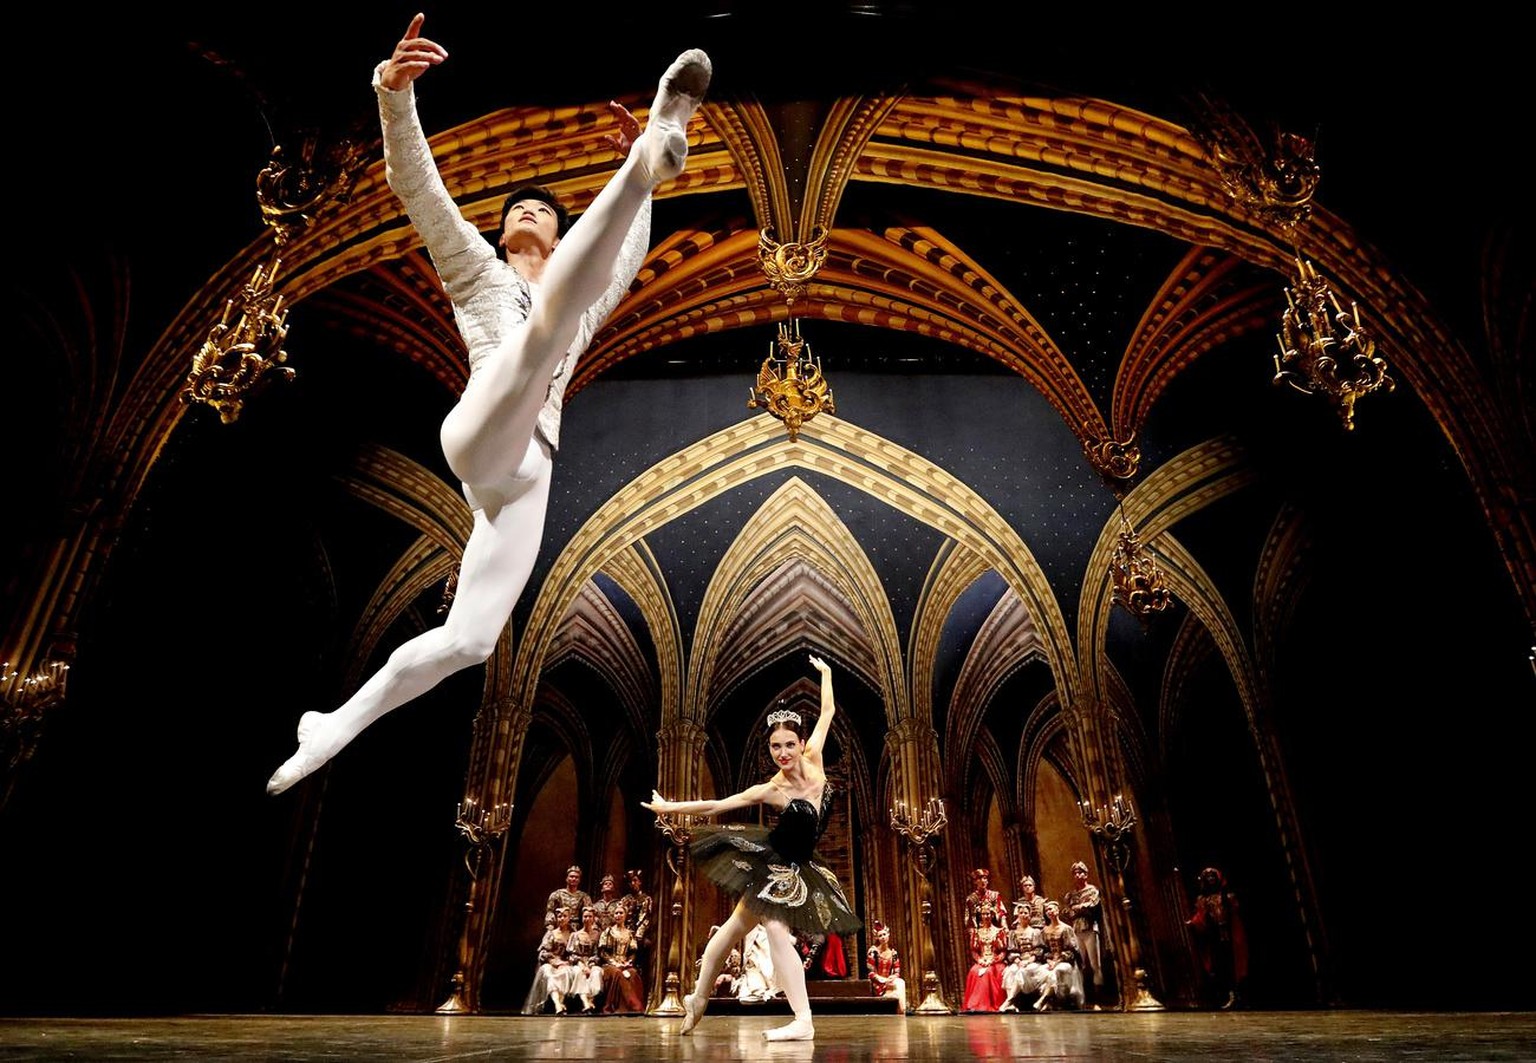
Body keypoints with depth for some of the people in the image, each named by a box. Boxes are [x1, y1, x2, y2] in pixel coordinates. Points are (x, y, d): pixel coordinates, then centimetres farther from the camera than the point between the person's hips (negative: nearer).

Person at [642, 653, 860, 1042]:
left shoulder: (813, 760, -12)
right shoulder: (771, 790, -20)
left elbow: (828, 710, -1)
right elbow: (714, 805, -13)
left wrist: (825, 672, 8)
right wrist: (668, 807, -10)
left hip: (797, 868, 3)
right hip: (768, 864, -3)